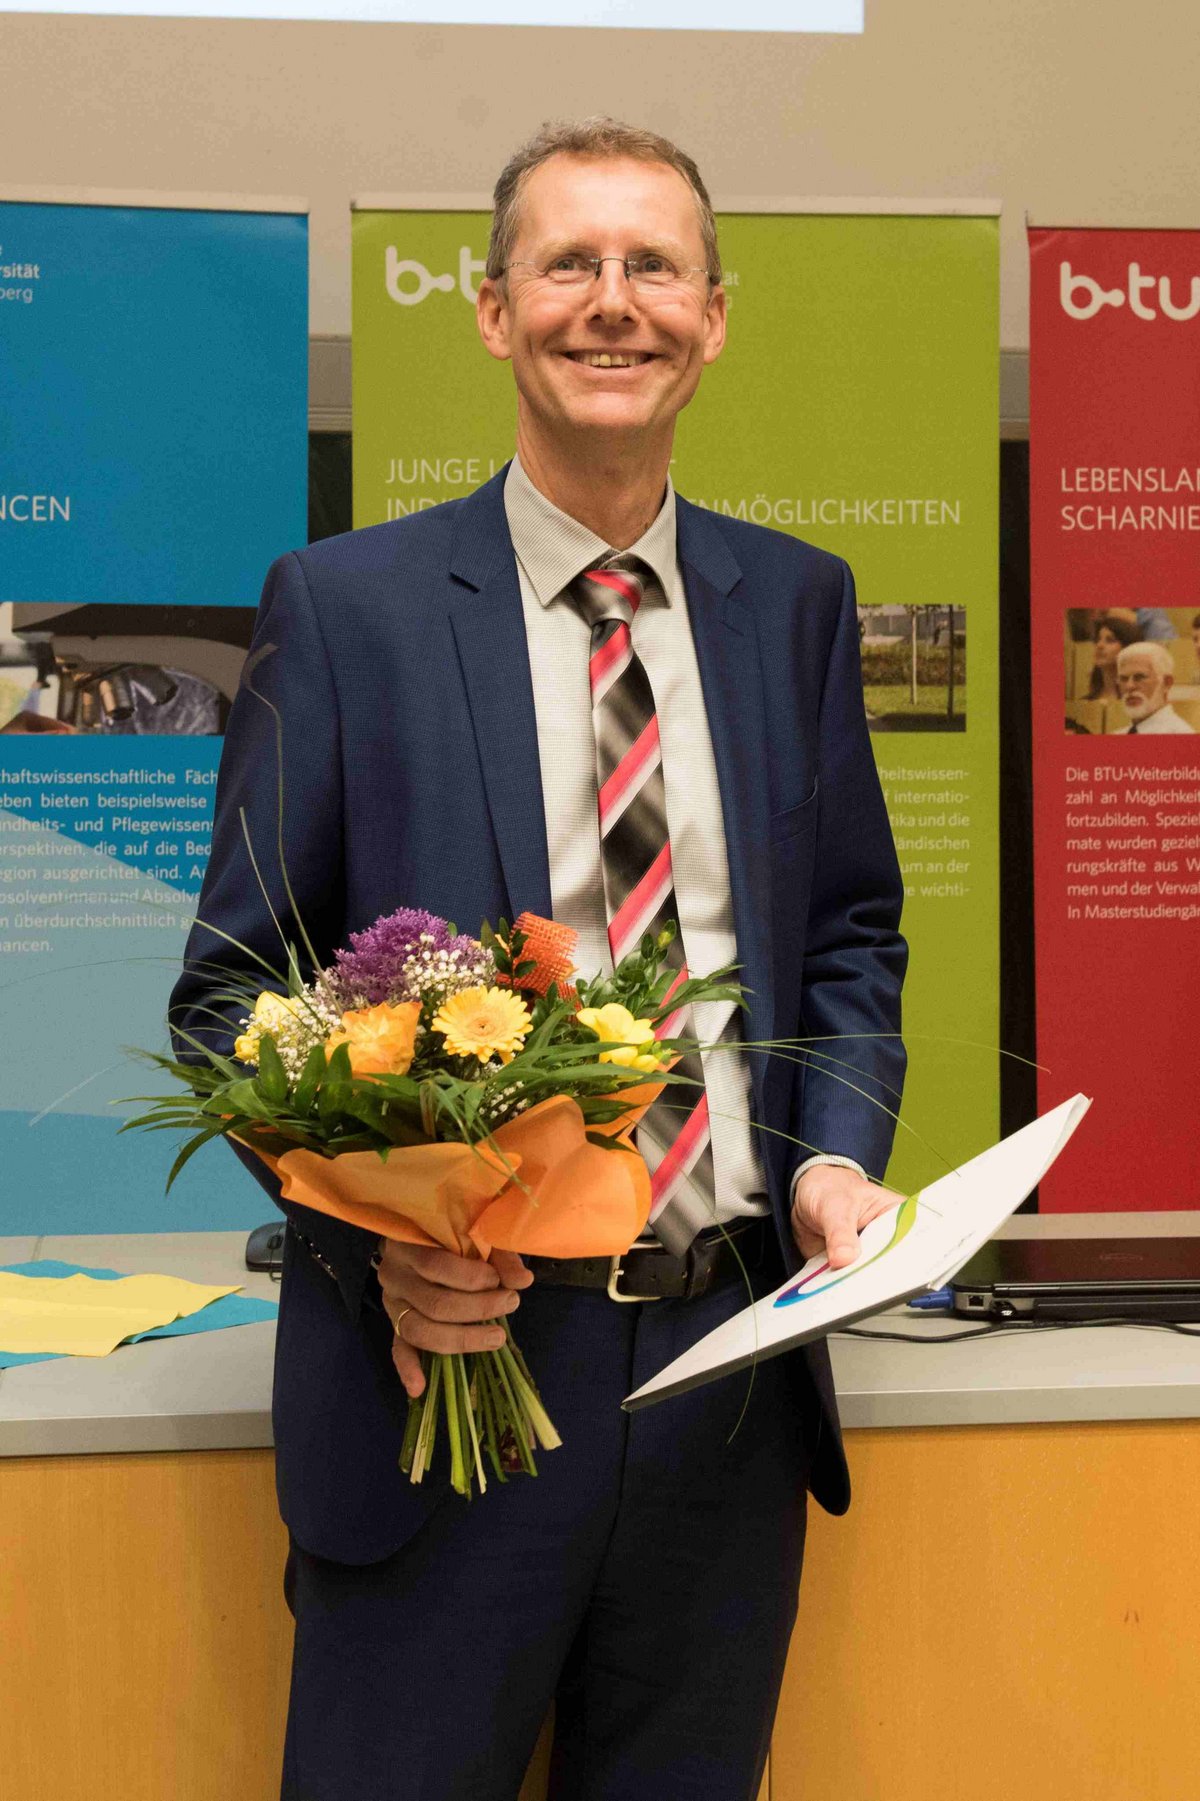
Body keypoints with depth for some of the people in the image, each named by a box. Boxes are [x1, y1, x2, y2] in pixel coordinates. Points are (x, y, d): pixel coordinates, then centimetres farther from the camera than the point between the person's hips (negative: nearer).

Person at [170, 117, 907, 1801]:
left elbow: (851, 937, 13)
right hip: (456, 1348, -3)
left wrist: (838, 1155, -5)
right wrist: (375, 1235, -18)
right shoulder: (343, 606, -3)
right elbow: (230, 988, -3)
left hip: (737, 1356, 4)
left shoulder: (797, 603, 7)